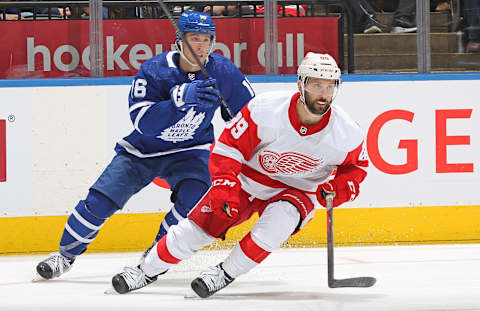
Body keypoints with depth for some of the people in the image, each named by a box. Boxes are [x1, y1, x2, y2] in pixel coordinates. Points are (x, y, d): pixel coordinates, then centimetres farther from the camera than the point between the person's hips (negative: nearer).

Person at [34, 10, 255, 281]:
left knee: (194, 196, -29)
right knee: (101, 201, -9)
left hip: (190, 151, 1)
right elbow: (143, 120, -32)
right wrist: (181, 98, -45)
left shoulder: (222, 71, -14)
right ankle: (66, 254, 16)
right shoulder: (154, 71, -21)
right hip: (143, 149, -1)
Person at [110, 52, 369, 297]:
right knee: (196, 228, -5)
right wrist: (224, 186, -26)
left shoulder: (346, 133, -21)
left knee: (280, 220, -32)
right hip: (246, 179, 0)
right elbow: (228, 146, -16)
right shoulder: (265, 109, -26)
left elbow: (356, 165, 1)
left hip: (296, 191, 0)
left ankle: (226, 273, -12)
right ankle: (147, 271, 19)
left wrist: (341, 187, -19)